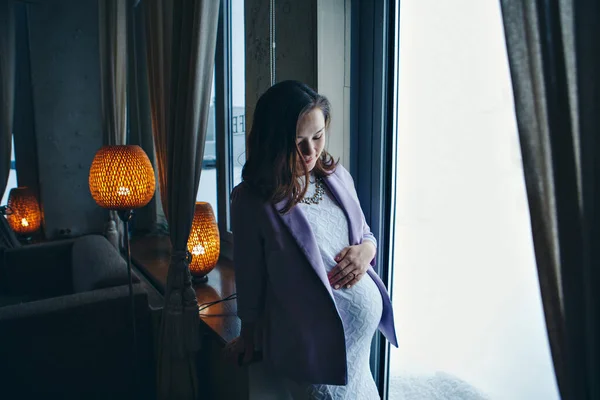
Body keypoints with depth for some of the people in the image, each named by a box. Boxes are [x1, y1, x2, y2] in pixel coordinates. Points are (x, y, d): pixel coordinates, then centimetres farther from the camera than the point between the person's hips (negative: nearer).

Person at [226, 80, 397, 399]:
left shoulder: (337, 176, -1)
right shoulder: (252, 201, -16)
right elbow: (250, 278, -6)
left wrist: (366, 249, -10)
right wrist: (248, 337, 5)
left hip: (366, 325, 6)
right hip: (314, 342, -5)